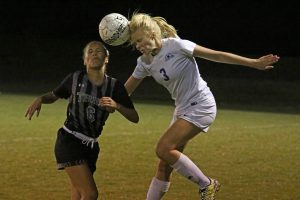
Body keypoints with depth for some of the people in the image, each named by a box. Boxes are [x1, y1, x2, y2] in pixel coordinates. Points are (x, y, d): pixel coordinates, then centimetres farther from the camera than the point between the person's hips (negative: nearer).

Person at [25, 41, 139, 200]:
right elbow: (54, 95, 12)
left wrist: (116, 106, -19)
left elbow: (135, 118, -1)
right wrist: (40, 99, -10)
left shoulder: (114, 86, 0)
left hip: (91, 146, 4)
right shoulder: (75, 79, -5)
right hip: (69, 142, -4)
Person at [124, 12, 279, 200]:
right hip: (183, 110, 7)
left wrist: (254, 63, -14)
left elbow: (217, 55, -14)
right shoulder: (145, 62, 2)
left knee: (164, 149, -20)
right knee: (164, 166, 3)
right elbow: (125, 91, 10)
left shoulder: (176, 46, -18)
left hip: (201, 106, -7)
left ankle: (206, 184, -5)